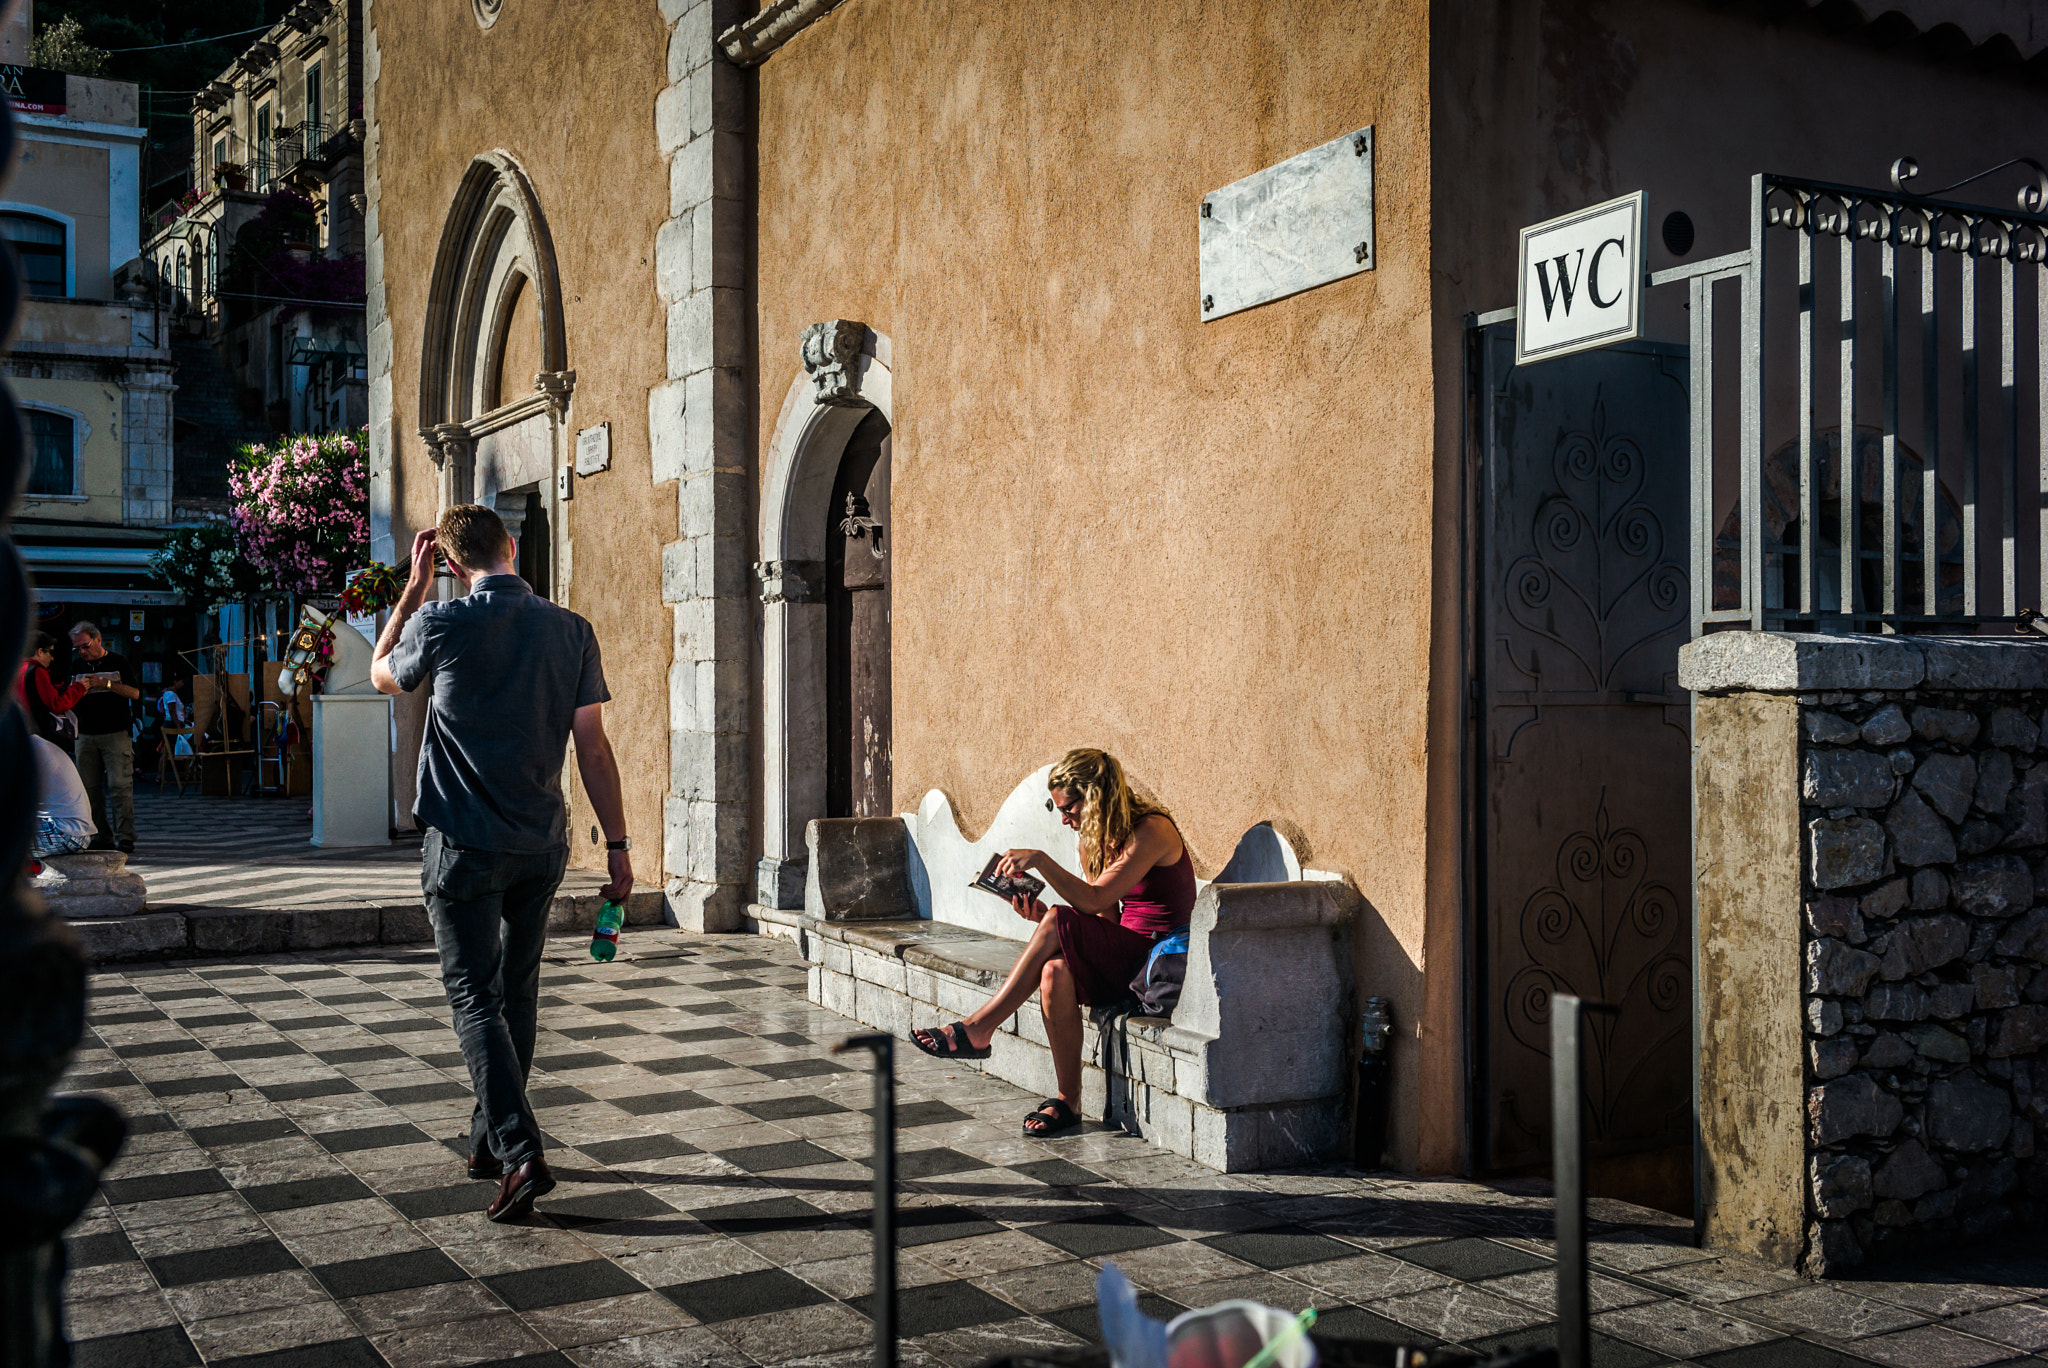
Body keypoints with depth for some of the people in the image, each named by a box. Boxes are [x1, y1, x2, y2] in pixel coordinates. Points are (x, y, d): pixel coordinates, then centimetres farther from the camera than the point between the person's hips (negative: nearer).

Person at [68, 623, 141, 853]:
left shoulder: (119, 663, 3)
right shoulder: (77, 665, 14)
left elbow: (136, 693, -5)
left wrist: (110, 685, -18)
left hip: (116, 733, -5)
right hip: (86, 734, 5)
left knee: (119, 785, -10)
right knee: (90, 787, 3)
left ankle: (125, 837, -10)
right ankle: (101, 835, 11)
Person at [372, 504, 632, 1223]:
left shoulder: (442, 623, -10)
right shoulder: (571, 630, -1)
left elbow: (381, 673, 13)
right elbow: (593, 746, -1)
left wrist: (414, 588, 18)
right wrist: (617, 845, 3)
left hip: (466, 845, -4)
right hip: (543, 846, 4)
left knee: (475, 997, 0)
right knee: (518, 992, 16)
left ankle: (520, 1152, -12)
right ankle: (490, 1139, 29)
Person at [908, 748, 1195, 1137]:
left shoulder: (1151, 830, -15)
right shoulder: (1095, 839, 11)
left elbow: (1095, 901, -22)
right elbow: (1105, 919, 8)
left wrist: (1040, 861, -26)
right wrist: (1043, 916, -7)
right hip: (1121, 956, 7)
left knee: (1058, 924, -25)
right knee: (1056, 971, -26)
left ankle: (976, 1029, -18)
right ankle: (1068, 1102, -20)